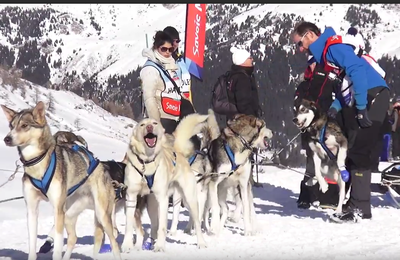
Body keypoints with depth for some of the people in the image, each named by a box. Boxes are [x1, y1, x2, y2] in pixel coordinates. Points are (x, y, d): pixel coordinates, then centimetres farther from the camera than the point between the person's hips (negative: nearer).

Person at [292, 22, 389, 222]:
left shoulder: (333, 46, -10)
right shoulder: (324, 54, 19)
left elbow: (357, 70, -22)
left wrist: (361, 108, -22)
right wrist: (336, 106, 6)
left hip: (371, 97, -10)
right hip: (358, 102, 10)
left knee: (358, 151, -12)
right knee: (353, 152, 8)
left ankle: (359, 208, -12)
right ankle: (357, 205, 12)